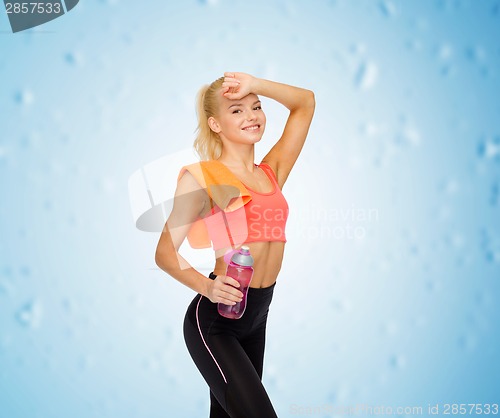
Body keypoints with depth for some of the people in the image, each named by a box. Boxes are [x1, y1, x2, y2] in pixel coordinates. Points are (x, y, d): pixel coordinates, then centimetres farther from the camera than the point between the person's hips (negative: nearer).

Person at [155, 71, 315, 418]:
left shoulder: (272, 172, 10)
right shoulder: (201, 176, -6)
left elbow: (305, 103, 12)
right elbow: (165, 252, -6)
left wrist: (255, 84, -1)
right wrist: (207, 287, -22)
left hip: (256, 318, 6)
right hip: (214, 319, -6)